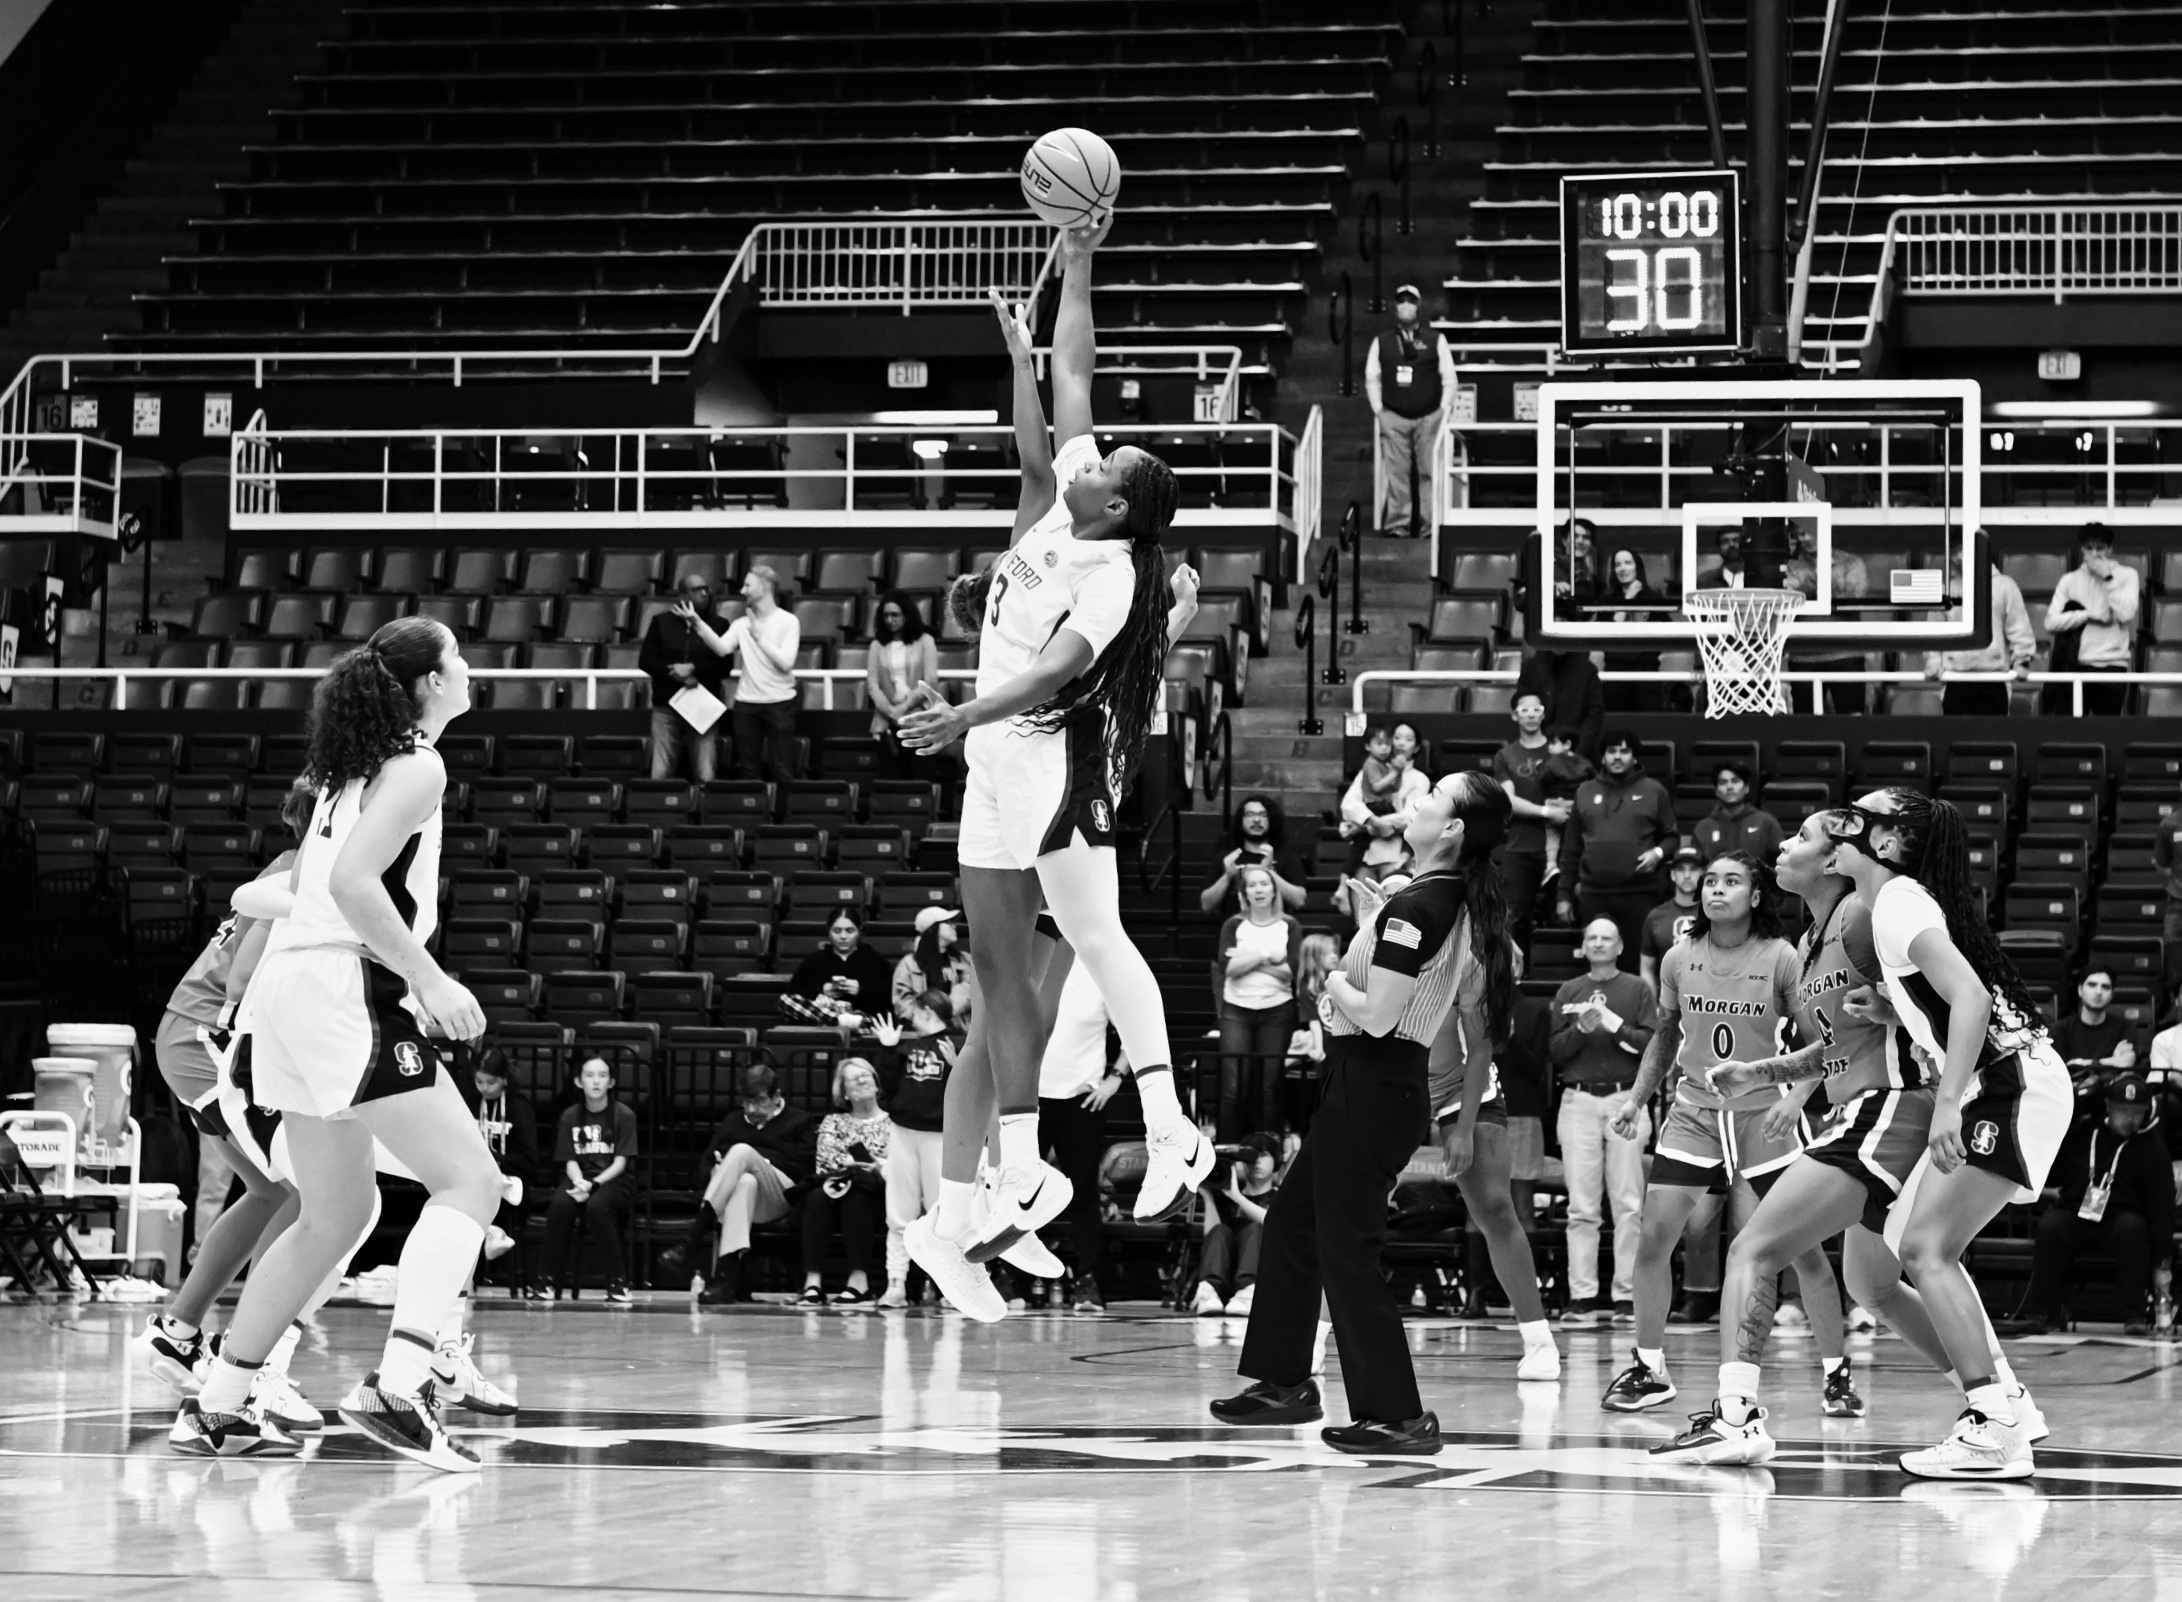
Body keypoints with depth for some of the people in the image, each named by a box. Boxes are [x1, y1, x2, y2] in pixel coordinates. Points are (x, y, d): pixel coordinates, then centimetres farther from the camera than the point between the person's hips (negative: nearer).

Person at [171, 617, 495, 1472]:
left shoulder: (356, 766, 20)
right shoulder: (417, 767, -7)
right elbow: (353, 881, -19)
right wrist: (430, 982, -17)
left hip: (290, 983, 9)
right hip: (345, 987, -9)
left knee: (337, 1212, 18)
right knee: (469, 1180, -10)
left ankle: (218, 1405, 18)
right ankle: (396, 1385, -27)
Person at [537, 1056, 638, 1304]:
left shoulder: (624, 1115, -1)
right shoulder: (570, 1116, 7)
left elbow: (620, 1162, -7)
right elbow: (570, 1161, 3)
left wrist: (594, 1184, -21)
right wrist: (580, 1183, -19)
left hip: (613, 1179, -3)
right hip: (579, 1177, 3)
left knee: (597, 1206, -36)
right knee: (560, 1204, -31)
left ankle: (617, 1282, -26)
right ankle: (551, 1281, -22)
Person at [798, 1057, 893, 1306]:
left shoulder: (891, 1124, 16)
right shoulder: (833, 1122, 22)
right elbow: (827, 1158, 4)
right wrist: (871, 1163, -8)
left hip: (874, 1195, -2)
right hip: (837, 1183, 2)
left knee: (854, 1198, -37)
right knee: (817, 1197, -33)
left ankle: (859, 1281, -41)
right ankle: (813, 1281, -43)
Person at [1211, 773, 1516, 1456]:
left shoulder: (1413, 907, -20)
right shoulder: (1466, 908, 8)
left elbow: (1377, 1014, -24)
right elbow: (1480, 1036, 14)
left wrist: (1336, 984, -4)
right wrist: (1464, 1124, 20)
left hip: (1368, 1090, -9)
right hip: (1404, 1085, 9)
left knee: (1347, 1251, -4)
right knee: (1290, 1222, 20)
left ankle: (1397, 1417, -4)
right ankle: (1285, 1384, 28)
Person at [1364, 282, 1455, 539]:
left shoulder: (1436, 341, 7)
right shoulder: (1381, 343, 10)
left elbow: (1449, 379, 7)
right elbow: (1371, 379, 13)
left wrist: (1442, 411, 1)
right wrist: (1379, 410, 5)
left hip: (1429, 417, -1)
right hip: (1394, 417, 1)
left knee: (1430, 471, -6)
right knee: (1396, 471, -6)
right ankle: (1397, 525, -5)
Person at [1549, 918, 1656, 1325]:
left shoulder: (1637, 989, 9)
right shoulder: (1568, 992, 15)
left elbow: (1651, 1042, -2)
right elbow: (1554, 1051, 8)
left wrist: (1614, 1025, -14)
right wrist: (1581, 1029, -9)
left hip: (1626, 1098, -2)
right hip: (1579, 1101, 2)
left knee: (1628, 1206, -5)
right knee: (1581, 1207, -2)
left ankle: (1627, 1295, -4)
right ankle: (1582, 1295, -3)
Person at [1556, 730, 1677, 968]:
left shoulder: (1653, 791, 8)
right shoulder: (1586, 793, 15)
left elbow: (1671, 837, 10)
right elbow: (1570, 850, 15)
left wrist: (1658, 853, -12)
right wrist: (1564, 895, 11)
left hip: (1639, 894, -3)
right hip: (1593, 895, 3)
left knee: (1636, 963, -5)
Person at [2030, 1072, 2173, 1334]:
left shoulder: (2152, 1148, 2)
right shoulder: (2081, 1134, 6)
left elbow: (2162, 1206, -4)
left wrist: (2162, 1262, -11)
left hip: (2118, 1220, -1)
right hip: (2073, 1216, 1)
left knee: (2132, 1227, -36)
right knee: (2050, 1226, -32)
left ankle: (2134, 1315, -30)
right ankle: (2048, 1313, -23)